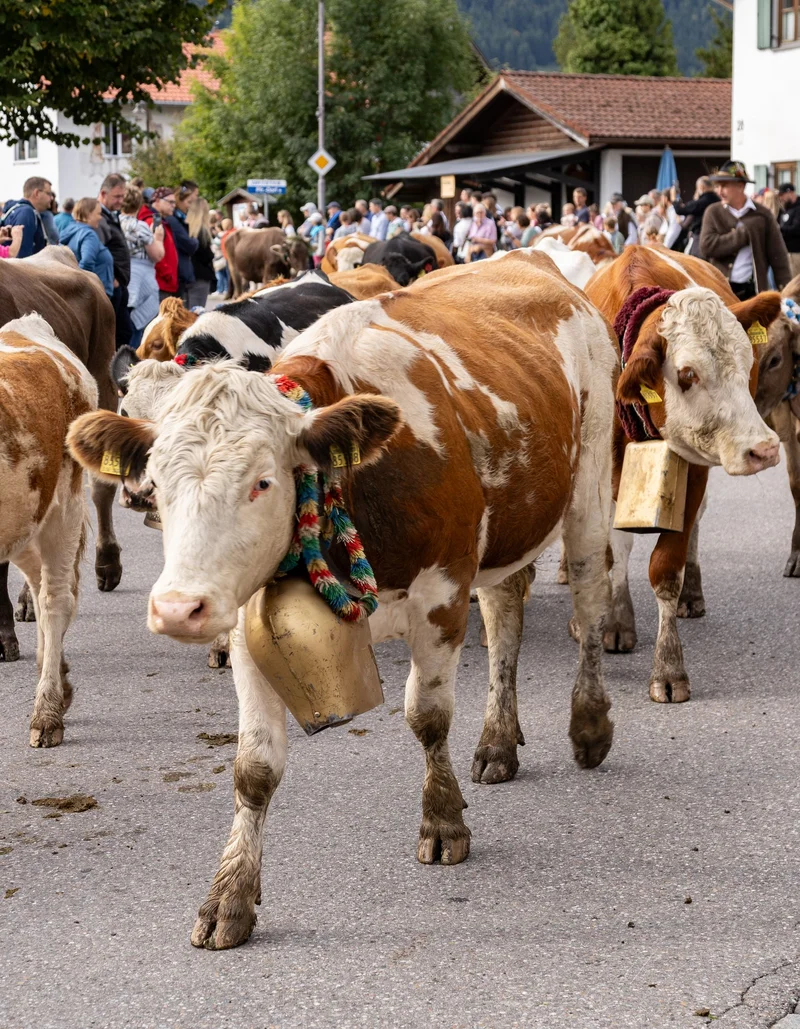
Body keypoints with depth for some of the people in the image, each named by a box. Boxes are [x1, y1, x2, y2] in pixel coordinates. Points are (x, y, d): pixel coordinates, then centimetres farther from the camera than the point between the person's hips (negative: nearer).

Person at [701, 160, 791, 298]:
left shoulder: (761, 214, 1)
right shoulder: (713, 212, 3)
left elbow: (778, 256, 2)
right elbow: (706, 246, -11)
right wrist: (743, 233, -13)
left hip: (752, 291, -1)